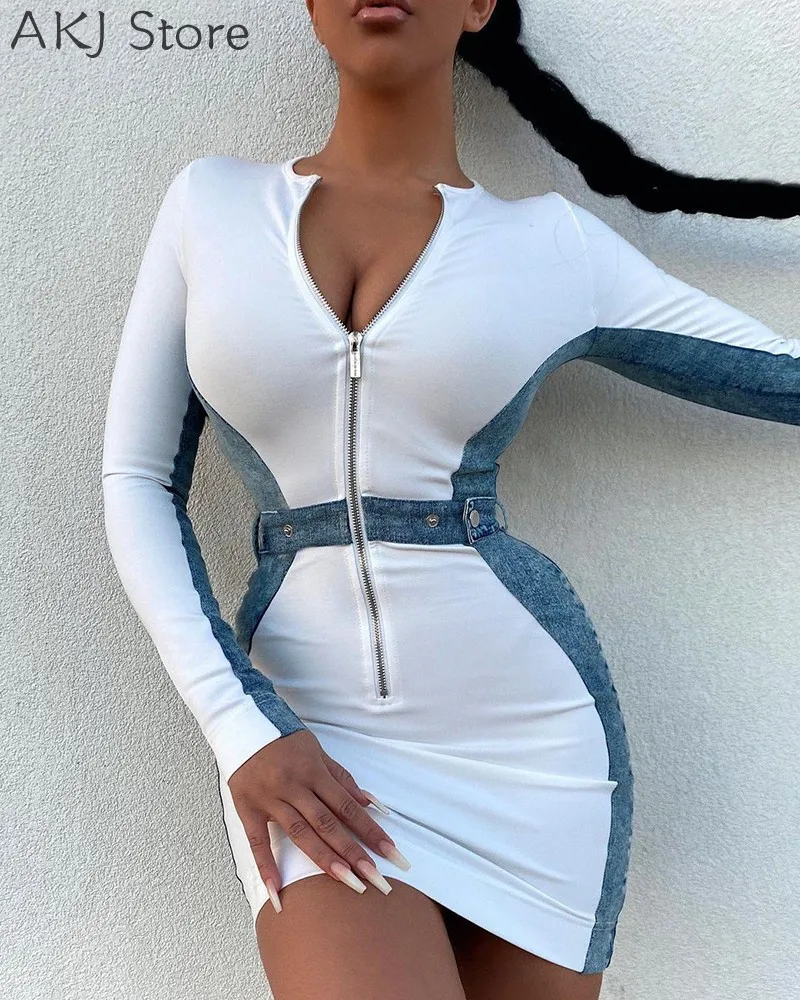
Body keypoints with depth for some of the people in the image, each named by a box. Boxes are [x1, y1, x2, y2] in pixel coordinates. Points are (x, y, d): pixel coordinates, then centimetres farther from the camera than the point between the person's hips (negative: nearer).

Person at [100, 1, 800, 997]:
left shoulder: (553, 248, 1)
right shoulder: (211, 204, 4)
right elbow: (137, 484, 0)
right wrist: (240, 725, -9)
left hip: (525, 730, 1)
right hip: (308, 737, 0)